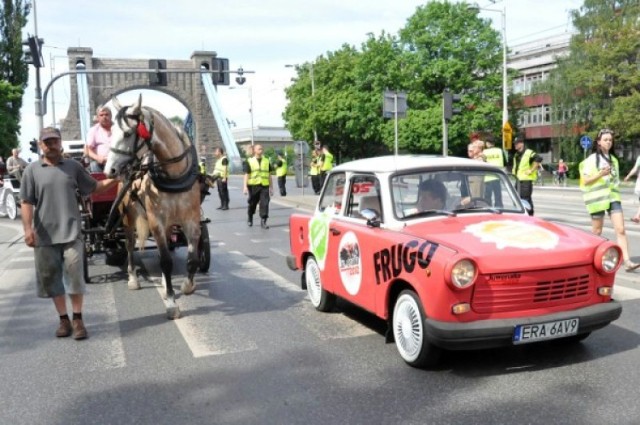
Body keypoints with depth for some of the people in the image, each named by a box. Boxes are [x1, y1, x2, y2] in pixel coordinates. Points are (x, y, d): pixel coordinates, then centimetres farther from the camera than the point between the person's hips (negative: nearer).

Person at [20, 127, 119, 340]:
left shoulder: (74, 166, 7)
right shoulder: (32, 170, 4)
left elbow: (94, 188, 12)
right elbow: (26, 202, 1)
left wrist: (113, 180, -4)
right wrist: (28, 228, -9)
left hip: (71, 232, -1)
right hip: (45, 235, 1)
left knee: (74, 275, -4)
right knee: (51, 278, 8)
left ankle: (77, 319, 8)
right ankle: (64, 319, 21)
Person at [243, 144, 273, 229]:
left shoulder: (266, 161, 11)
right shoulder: (250, 161, 3)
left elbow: (269, 175, 14)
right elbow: (246, 175, -1)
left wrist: (271, 187, 12)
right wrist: (245, 187, -11)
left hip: (264, 186, 1)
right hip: (253, 186, -1)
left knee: (265, 204, -10)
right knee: (252, 203, 11)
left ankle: (263, 221, -6)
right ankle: (250, 218, 33)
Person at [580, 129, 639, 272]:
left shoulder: (613, 159, 13)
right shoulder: (592, 159, -4)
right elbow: (585, 181, -9)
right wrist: (600, 174, -23)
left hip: (613, 197, 4)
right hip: (598, 198, -4)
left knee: (621, 230, -9)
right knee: (597, 232, 7)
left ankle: (627, 262, -15)